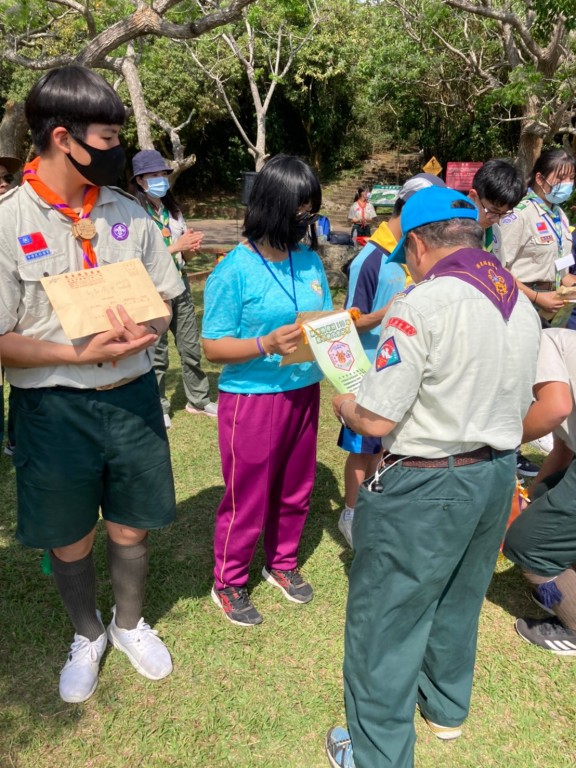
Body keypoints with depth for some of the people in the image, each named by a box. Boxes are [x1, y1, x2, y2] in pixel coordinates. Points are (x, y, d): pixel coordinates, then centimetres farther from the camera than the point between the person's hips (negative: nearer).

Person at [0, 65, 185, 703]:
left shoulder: (128, 213, 3)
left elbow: (165, 298, 10)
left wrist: (146, 329, -12)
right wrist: (78, 354, -23)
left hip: (132, 398, 3)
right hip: (54, 406, -3)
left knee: (130, 530, 17)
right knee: (68, 541, 15)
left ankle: (130, 625, 45)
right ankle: (87, 635, 44)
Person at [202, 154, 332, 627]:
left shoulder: (309, 260, 3)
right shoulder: (234, 271, -14)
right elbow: (214, 347, -14)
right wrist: (266, 345, -28)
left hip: (304, 393, 6)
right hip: (252, 399, -6)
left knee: (296, 491, 19)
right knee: (248, 499, 8)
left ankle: (282, 564, 44)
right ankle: (228, 583, 32)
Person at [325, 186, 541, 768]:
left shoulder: (421, 305, -22)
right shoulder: (521, 304, 3)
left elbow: (376, 421, -22)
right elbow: (519, 403, 13)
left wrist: (341, 404, -1)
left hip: (425, 487, -8)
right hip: (497, 473, 8)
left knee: (383, 621, 10)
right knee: (457, 603, 27)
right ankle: (446, 708, 49)